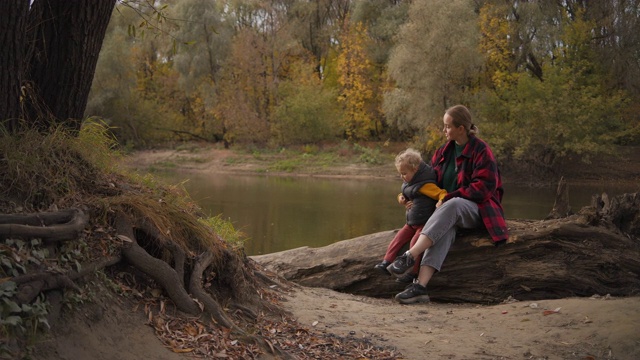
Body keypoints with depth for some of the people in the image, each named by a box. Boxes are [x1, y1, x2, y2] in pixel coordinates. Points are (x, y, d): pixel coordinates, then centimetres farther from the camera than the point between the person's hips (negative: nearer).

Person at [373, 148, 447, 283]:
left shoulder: (425, 185, -21)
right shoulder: (409, 183, 9)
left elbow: (442, 193, -25)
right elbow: (403, 195, 26)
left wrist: (440, 202, -46)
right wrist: (401, 198, 2)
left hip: (424, 222, -9)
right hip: (411, 222, 9)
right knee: (398, 239, 0)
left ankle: (412, 273, -9)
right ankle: (386, 263, -2)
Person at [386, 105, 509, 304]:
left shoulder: (481, 151, -7)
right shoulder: (444, 151, 12)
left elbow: (483, 187, -16)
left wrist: (448, 197, -19)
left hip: (476, 210, -4)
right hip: (449, 208, 4)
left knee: (452, 205, -40)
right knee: (444, 229, -34)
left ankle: (410, 257, -48)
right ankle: (420, 286, -52)